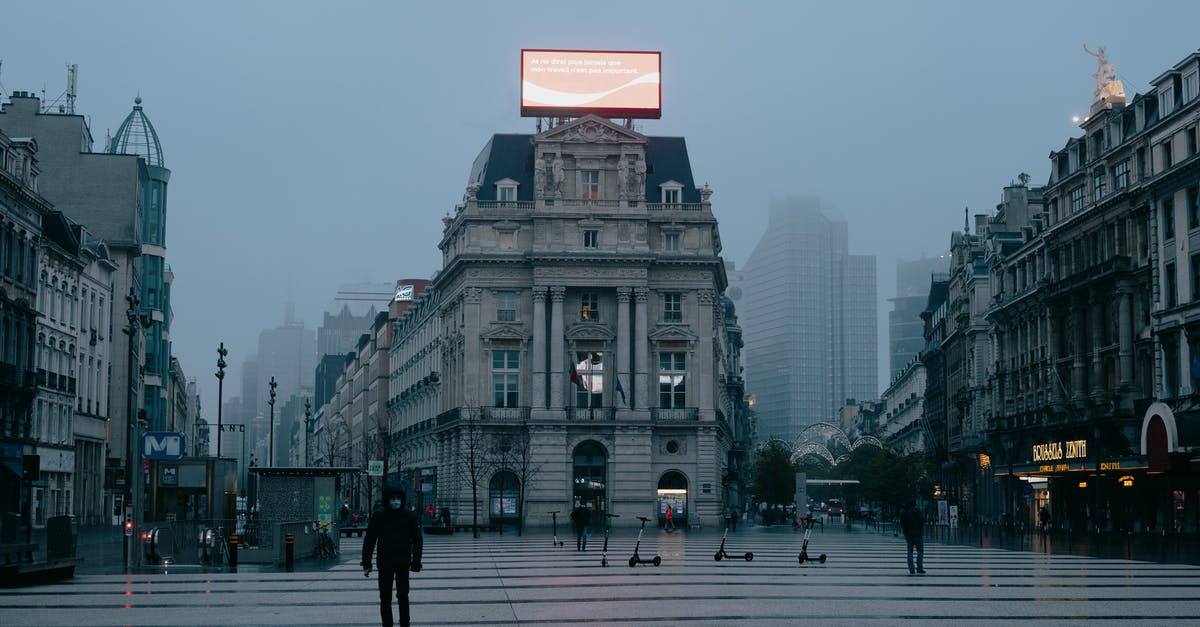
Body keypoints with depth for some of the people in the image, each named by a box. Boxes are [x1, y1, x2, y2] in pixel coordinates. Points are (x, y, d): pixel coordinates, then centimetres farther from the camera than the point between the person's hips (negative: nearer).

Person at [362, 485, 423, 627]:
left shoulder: (409, 516, -2)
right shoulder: (378, 516, -2)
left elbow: (417, 541, 1)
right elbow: (369, 541, 1)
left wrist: (416, 563, -4)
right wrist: (366, 563, -2)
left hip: (403, 564, -1)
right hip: (384, 564, 1)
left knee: (403, 596, -5)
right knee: (385, 599, 8)